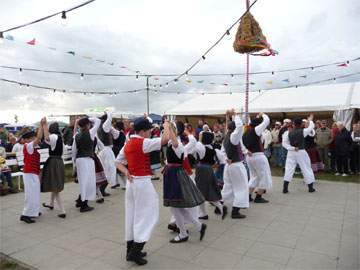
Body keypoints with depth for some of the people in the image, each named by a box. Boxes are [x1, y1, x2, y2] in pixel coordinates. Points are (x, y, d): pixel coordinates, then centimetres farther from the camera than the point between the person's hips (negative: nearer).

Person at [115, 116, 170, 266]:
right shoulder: (143, 143, -16)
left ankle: (130, 249, 25)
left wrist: (126, 173, -1)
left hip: (131, 182, 9)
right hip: (142, 182, -8)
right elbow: (165, 138, -20)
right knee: (146, 215, 1)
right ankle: (135, 252, 0)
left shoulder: (127, 144, 9)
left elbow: (118, 162, 13)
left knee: (132, 214, 15)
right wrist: (166, 125, -3)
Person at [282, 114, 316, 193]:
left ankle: (285, 188, -1)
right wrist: (310, 120, 29)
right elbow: (311, 127, 12)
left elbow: (284, 143, -8)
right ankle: (311, 187, 20)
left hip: (291, 153, 1)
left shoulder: (288, 132, -4)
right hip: (301, 152, -1)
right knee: (306, 169, 11)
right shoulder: (303, 131, -7)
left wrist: (293, 148, -9)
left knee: (289, 169, 3)